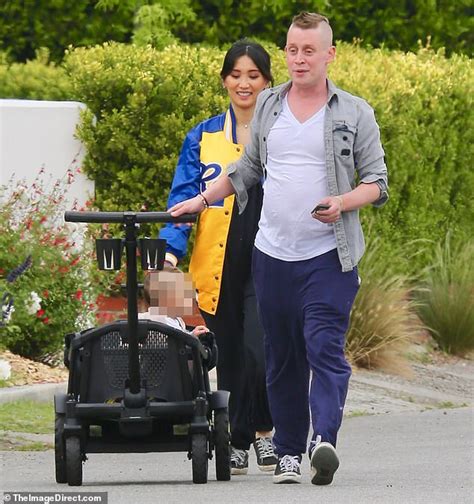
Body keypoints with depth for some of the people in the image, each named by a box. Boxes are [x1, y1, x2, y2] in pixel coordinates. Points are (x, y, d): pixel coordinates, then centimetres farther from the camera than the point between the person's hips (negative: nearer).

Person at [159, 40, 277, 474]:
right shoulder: (203, 138, 9)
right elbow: (184, 197, 3)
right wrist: (172, 248, -13)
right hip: (219, 265, 2)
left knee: (260, 350, -16)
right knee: (229, 357, 7)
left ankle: (262, 428, 5)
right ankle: (237, 444, 19)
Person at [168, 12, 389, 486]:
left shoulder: (355, 113, 3)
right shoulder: (268, 106, 13)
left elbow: (376, 181, 3)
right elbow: (247, 169, 26)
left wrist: (342, 202, -15)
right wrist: (201, 200, 19)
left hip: (329, 255, -4)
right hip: (272, 252, 4)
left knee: (325, 349, -16)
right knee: (282, 358, 6)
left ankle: (324, 440, -28)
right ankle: (288, 451, 12)